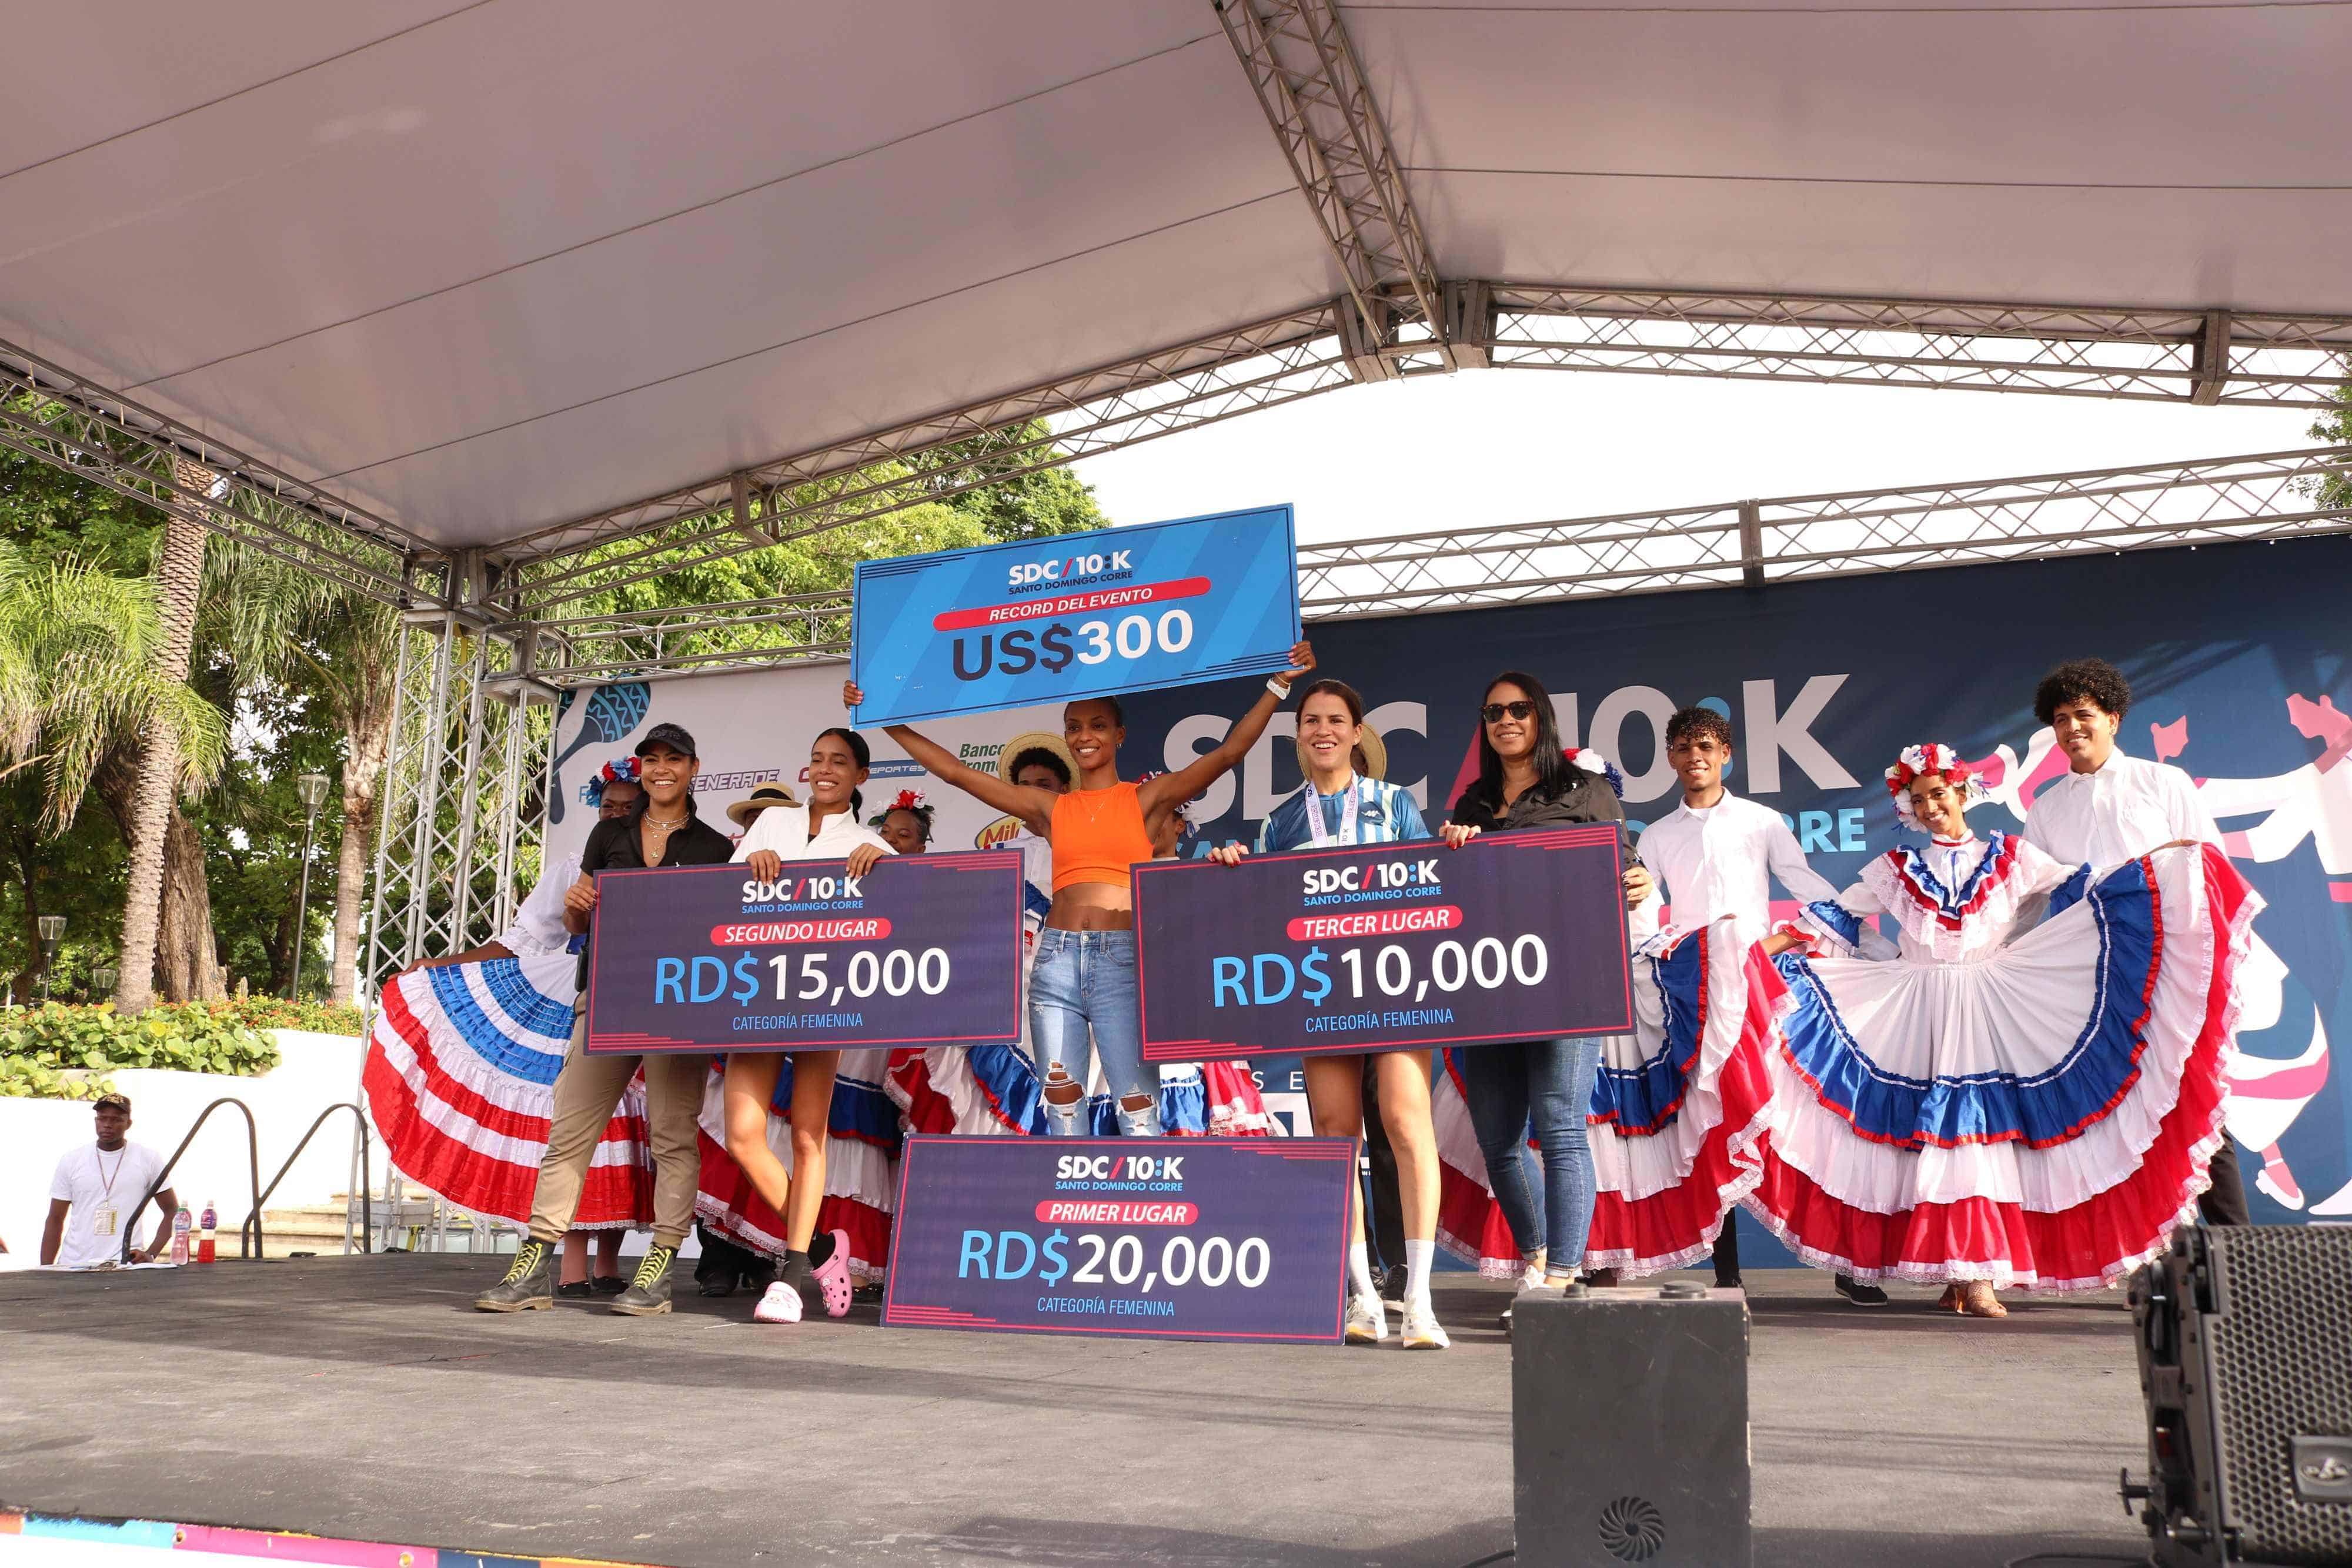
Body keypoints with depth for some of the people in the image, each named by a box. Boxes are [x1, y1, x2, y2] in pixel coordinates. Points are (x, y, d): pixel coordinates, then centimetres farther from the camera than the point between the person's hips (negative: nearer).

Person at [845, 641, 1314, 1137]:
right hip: (1056, 960, 3)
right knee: (1062, 1104, 5)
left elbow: (1228, 752, -1)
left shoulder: (1148, 799, 8)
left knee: (1138, 1106, -6)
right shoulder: (1049, 808, 14)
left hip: (1124, 962, -3)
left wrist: (1279, 684, -10)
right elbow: (954, 771, 14)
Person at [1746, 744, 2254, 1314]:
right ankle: (1961, 1274, -5)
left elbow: (2081, 891, 7)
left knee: (1983, 1127, -8)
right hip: (1918, 1018, 0)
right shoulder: (1896, 870, 11)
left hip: (1990, 1011, 0)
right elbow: (1837, 917, 8)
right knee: (1938, 1132, -7)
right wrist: (1768, 943, -2)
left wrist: (2159, 861, -1)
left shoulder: (2011, 858, 10)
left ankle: (1976, 1273, -5)